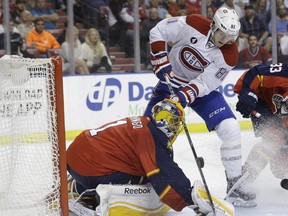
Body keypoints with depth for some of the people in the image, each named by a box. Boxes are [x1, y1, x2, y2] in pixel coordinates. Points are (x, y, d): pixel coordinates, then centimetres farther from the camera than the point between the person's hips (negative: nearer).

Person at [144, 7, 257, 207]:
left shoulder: (229, 55, -21)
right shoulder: (192, 24, -23)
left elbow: (204, 83, -22)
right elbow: (157, 32, -14)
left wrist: (185, 95, -38)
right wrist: (161, 62, -21)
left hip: (203, 89, 0)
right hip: (171, 82, 0)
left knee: (231, 129, -16)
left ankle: (235, 185, -4)